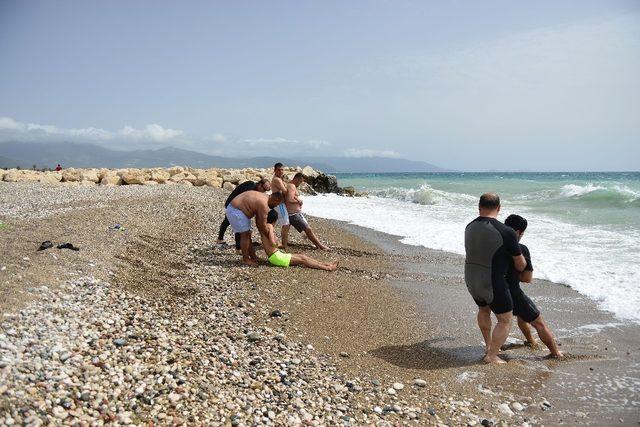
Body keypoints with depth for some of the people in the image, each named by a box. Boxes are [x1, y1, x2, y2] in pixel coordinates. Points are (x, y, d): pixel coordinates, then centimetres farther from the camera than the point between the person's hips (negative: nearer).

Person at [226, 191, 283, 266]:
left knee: (247, 234, 15)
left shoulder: (263, 197, 9)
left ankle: (253, 257, 23)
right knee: (245, 234, -6)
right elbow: (263, 225, -16)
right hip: (235, 211, -11)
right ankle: (245, 259, 3)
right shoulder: (263, 204, -22)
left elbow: (258, 221, 17)